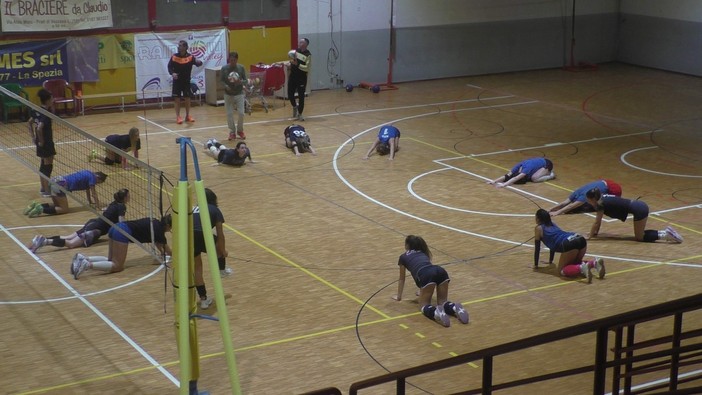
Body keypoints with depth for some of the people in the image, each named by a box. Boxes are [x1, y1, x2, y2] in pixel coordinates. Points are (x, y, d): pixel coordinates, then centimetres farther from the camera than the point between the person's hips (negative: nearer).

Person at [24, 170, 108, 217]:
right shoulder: (92, 177, -4)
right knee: (64, 209, -3)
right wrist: (98, 205, 6)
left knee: (58, 205, 23)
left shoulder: (88, 175, 23)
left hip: (55, 180, 9)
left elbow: (87, 190, 34)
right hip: (61, 185, -9)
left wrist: (90, 202, 38)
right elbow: (93, 193, -1)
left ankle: (37, 205, 4)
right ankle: (41, 209, -19)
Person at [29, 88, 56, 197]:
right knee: (48, 166, 0)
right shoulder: (46, 114, -23)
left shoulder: (37, 111, 4)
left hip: (40, 143, 9)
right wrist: (41, 141, -21)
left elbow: (29, 123, 15)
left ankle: (43, 188, 29)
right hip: (46, 143, -9)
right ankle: (47, 191, 5)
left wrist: (33, 137, 14)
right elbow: (39, 128, -33)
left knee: (43, 164, 19)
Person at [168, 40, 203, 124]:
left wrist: (199, 62, -42)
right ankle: (178, 117, 9)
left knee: (187, 98, 7)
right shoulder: (174, 57, -4)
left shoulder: (190, 57, -7)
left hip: (186, 81, 0)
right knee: (177, 99, 1)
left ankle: (187, 116, 21)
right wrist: (172, 73, -20)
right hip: (177, 81, 0)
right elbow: (169, 67, 0)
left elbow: (198, 63, -18)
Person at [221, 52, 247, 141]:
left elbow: (245, 80, 1)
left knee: (241, 113, -3)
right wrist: (226, 86, -20)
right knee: (229, 114, 1)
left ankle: (240, 130, 20)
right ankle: (232, 132, 18)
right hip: (228, 95, 0)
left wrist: (241, 82, -21)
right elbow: (221, 80, -1)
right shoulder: (224, 68, -4)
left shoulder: (241, 68, -3)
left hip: (239, 94, 0)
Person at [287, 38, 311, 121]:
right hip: (292, 76, 5)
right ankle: (295, 106, 37)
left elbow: (307, 68, -21)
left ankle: (299, 114, 16)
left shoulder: (308, 55, -14)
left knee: (301, 96, 1)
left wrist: (297, 64, -28)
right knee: (290, 94, 8)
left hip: (302, 79, -5)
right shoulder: (296, 51, 5)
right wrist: (289, 64, 3)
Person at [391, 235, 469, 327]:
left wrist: (398, 296, 49)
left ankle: (436, 313, -27)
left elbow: (402, 279, 36)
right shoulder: (423, 253, 40)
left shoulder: (403, 257, 27)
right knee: (442, 301, 17)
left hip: (426, 275, -5)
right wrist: (423, 291, 68)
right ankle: (455, 308, -16)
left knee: (424, 305, 7)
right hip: (441, 272, 5)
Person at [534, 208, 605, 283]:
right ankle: (595, 262, 0)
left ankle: (582, 268, -24)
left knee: (562, 271, 3)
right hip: (581, 239, 7)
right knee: (575, 263, 27)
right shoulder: (553, 224, 36)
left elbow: (537, 248, 18)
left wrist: (536, 265, 26)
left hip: (570, 244, -7)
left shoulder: (538, 228, 17)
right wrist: (550, 261, 53)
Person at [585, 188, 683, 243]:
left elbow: (597, 222, -3)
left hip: (638, 210, -9)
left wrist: (590, 236, 5)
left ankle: (666, 234, -6)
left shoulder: (601, 204, -9)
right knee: (640, 234, 18)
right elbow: (599, 221, 25)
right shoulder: (603, 198, 16)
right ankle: (666, 232, 13)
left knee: (639, 237, 1)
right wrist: (596, 232, 27)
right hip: (640, 205, 9)